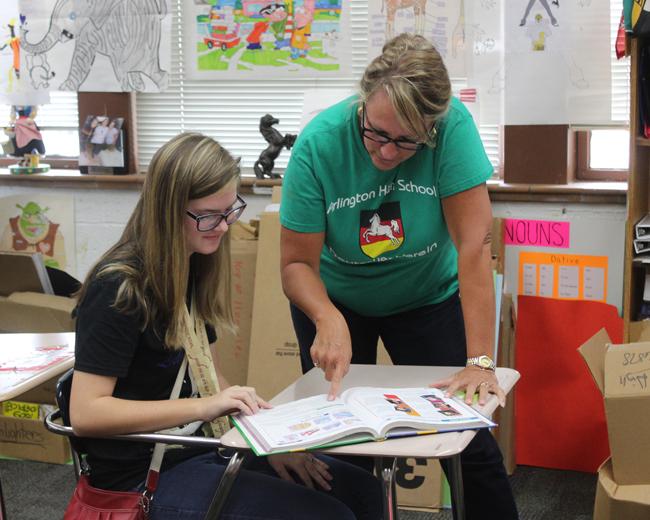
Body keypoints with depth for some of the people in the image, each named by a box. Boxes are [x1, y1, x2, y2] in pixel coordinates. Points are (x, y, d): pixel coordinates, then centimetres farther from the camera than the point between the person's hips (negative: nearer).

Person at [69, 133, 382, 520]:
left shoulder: (195, 269, 6)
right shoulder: (120, 288, -20)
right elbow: (85, 413, -24)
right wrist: (205, 406, -27)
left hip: (201, 449, 8)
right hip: (146, 475, -8)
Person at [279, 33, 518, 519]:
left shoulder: (453, 126, -28)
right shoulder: (319, 143, -26)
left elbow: (474, 244, -30)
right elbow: (297, 263, -21)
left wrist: (480, 362, -34)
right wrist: (328, 320, -41)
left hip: (428, 297, 0)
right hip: (336, 298, 1)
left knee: (469, 444, -3)